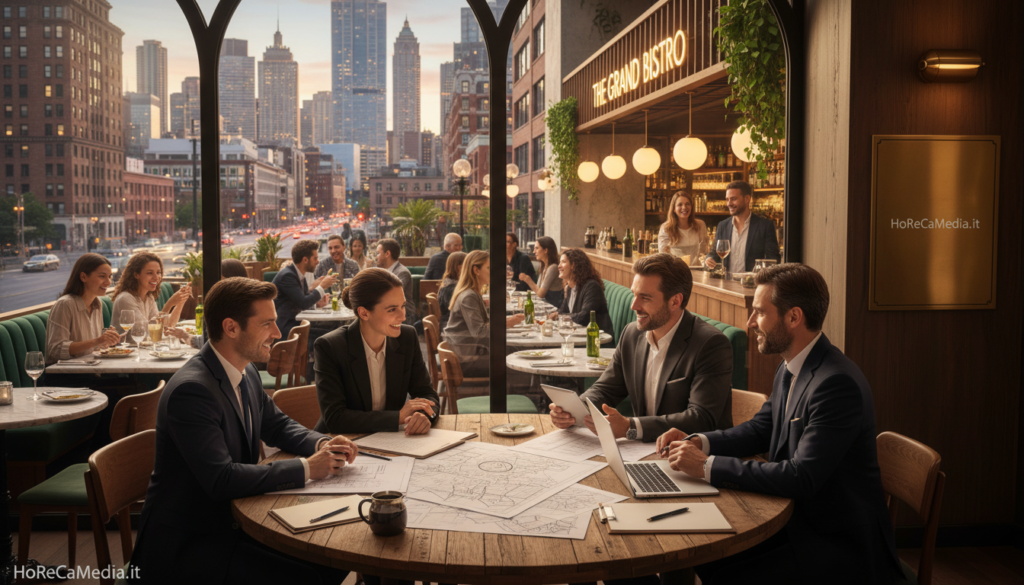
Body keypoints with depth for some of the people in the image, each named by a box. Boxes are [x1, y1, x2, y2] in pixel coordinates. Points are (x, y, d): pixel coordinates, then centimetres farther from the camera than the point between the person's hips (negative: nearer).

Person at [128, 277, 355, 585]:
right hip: (183, 545, -8)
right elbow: (221, 479, -30)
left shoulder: (246, 374, 3)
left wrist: (321, 444, -3)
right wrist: (306, 468, -24)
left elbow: (277, 425, 18)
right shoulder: (191, 390, -25)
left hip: (233, 521, 8)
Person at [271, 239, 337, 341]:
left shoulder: (300, 275, 11)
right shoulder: (287, 276, -16)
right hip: (284, 327, -9)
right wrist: (322, 286, -10)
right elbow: (303, 304, -20)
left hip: (295, 321, 9)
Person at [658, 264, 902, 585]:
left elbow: (802, 478, -29)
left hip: (843, 544, -8)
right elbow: (761, 428, 17)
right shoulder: (790, 368, 5)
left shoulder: (837, 383, -26)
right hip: (798, 520, 8)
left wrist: (708, 466, -25)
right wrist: (698, 442, -1)